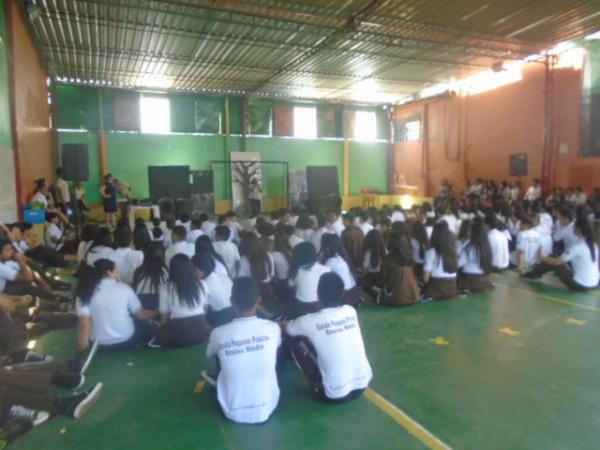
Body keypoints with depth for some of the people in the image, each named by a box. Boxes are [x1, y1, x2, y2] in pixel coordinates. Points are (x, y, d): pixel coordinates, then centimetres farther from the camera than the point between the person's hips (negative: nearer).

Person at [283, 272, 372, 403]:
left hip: (334, 395, -5)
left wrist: (279, 324, 36)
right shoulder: (351, 311, 0)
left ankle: (318, 386, 12)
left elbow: (285, 328, 12)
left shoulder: (310, 321, -12)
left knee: (297, 341, 4)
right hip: (362, 386, 5)